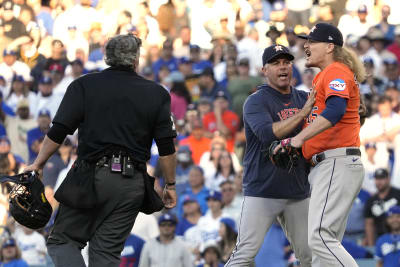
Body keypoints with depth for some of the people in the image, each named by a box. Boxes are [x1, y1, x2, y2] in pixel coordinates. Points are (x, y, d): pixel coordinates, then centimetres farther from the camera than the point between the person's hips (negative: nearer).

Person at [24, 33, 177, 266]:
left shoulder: (84, 86, 1)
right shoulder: (156, 94, 5)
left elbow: (58, 133, -4)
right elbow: (166, 147, 3)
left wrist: (38, 164, 7)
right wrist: (170, 185, 13)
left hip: (91, 175, -2)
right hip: (131, 183, 2)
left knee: (63, 240, 8)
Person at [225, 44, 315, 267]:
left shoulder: (304, 99, 12)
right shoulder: (256, 102, -5)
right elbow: (267, 133, -23)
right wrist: (303, 113, -24)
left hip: (298, 192, 5)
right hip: (263, 191, -5)